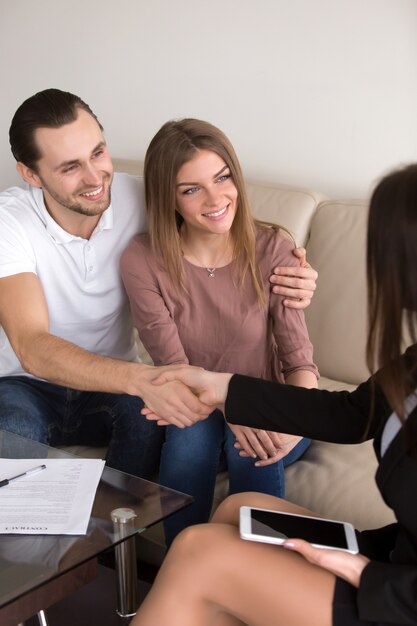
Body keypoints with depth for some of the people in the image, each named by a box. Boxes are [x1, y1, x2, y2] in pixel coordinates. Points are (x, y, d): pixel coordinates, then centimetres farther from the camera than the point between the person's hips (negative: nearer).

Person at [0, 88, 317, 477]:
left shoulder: (140, 199, -12)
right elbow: (32, 349, -32)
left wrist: (289, 282, -25)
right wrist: (141, 378, -50)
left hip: (108, 388, 3)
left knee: (153, 411, -30)